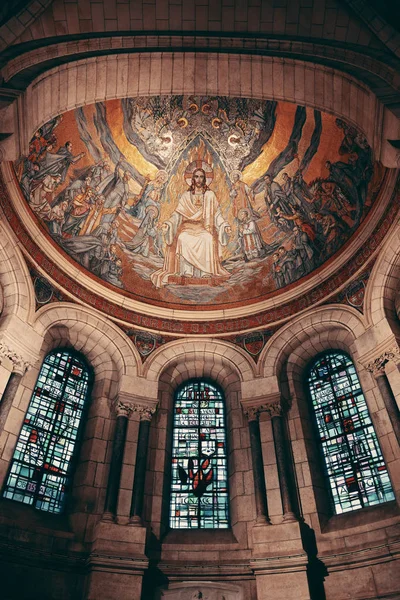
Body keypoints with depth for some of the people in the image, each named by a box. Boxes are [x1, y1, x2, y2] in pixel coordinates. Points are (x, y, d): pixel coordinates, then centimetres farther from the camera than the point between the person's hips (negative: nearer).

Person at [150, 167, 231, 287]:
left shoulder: (210, 195, 13)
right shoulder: (186, 195, 15)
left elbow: (217, 214, 8)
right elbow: (177, 214, 9)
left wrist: (225, 226, -9)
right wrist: (168, 223, -9)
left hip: (205, 227, -1)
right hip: (188, 225, 1)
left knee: (208, 239, -36)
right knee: (183, 238, -35)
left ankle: (206, 272, -32)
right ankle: (186, 271, -32)